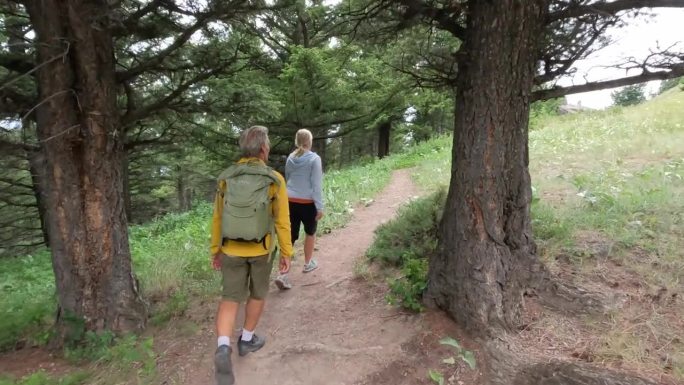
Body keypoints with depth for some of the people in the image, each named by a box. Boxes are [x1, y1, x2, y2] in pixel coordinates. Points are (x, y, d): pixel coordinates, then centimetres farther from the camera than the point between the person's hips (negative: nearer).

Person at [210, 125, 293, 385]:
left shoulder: (226, 178, -7)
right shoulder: (274, 180, -16)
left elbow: (218, 218, -2)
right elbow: (282, 221, -13)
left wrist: (215, 250, 9)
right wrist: (286, 253, -3)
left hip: (232, 249, 2)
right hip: (261, 249, -2)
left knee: (230, 299, 8)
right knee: (258, 292, 21)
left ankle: (223, 349, -11)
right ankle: (247, 340, 34)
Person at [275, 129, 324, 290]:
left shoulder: (290, 158, 6)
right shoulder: (314, 158, -10)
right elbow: (317, 184, -13)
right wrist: (320, 206, -10)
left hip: (290, 201, 4)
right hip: (308, 203, -4)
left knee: (290, 237, 4)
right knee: (310, 233, 21)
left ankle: (283, 274, -5)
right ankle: (308, 263, 37)